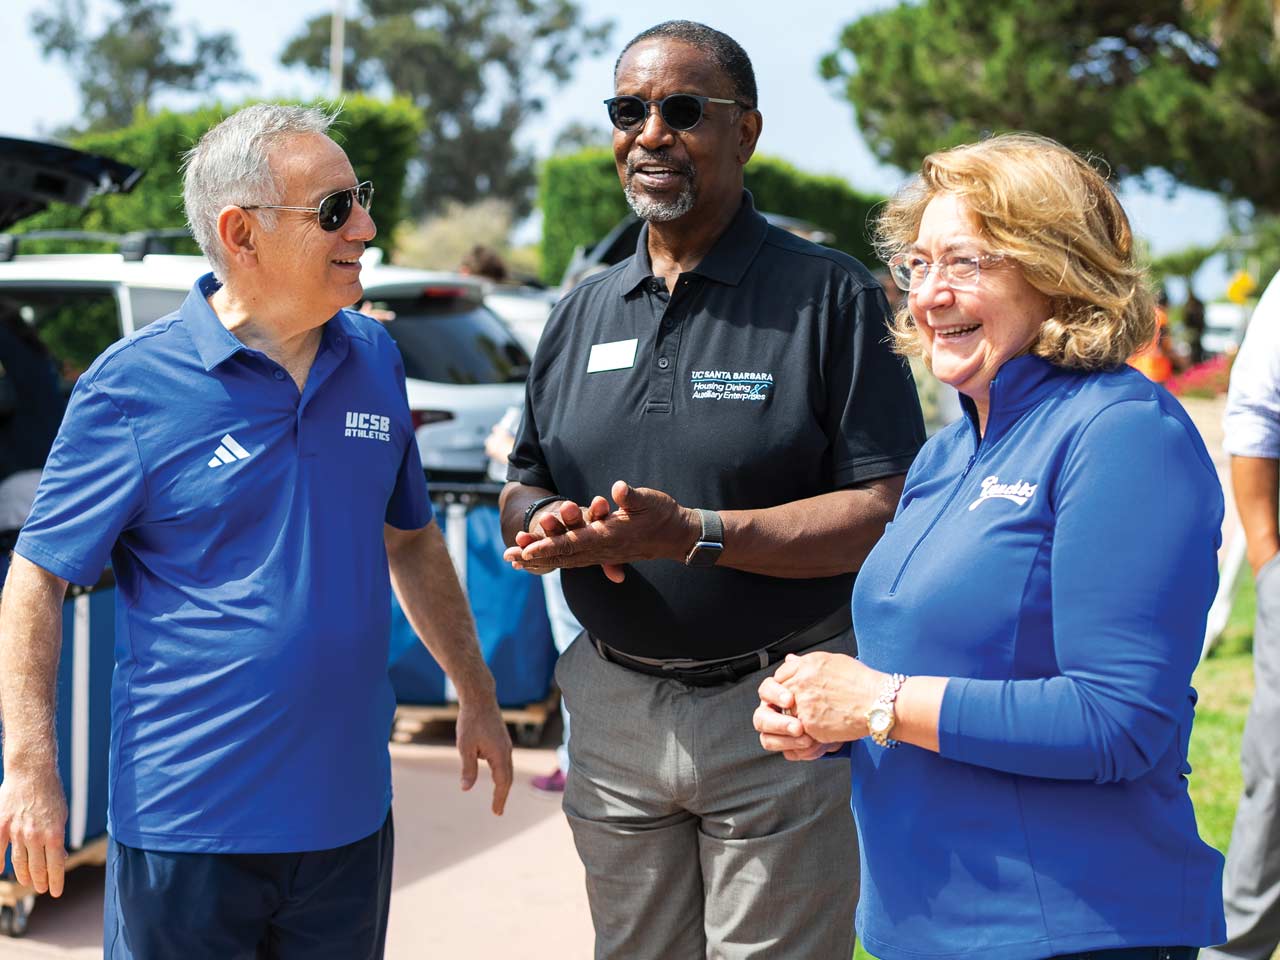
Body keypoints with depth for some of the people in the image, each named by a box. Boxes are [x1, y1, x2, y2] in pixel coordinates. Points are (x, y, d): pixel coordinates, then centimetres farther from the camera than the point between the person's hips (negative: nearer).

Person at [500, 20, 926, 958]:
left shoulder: (832, 295, -7)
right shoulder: (583, 311, 12)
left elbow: (890, 513, -14)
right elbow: (523, 492, 17)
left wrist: (693, 533, -23)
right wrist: (544, 525, -8)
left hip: (780, 714, -5)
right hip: (613, 707, 5)